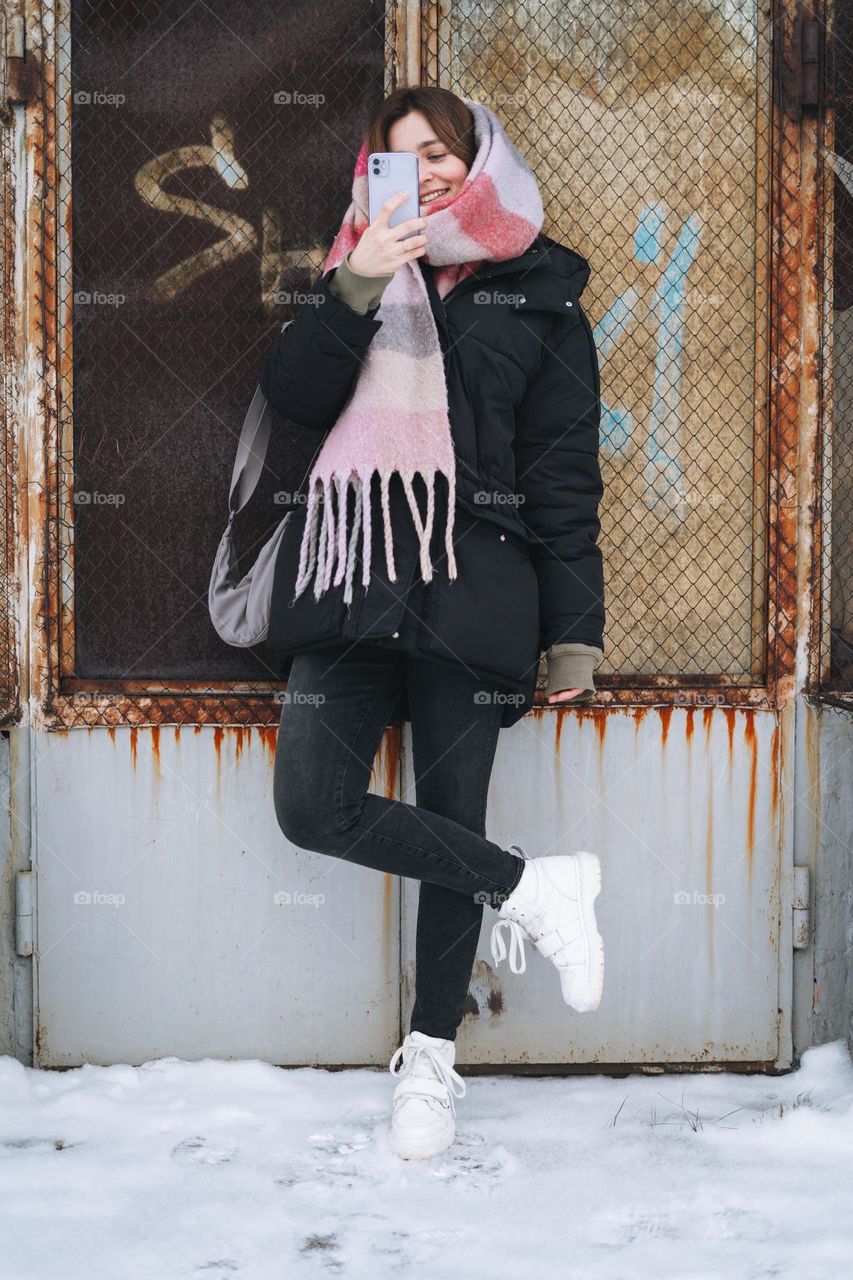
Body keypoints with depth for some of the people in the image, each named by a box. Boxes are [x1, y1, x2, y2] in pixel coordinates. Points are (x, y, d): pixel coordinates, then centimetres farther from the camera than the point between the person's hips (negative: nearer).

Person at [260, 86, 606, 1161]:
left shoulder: (539, 298, 8)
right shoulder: (359, 273, 16)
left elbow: (565, 479, 6)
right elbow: (290, 396, 1)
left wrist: (572, 631, 0)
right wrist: (354, 294, -14)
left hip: (470, 588, -2)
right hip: (354, 579, 2)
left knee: (452, 817, 3)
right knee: (313, 806, -14)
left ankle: (431, 1059, 16)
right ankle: (531, 886, 1)